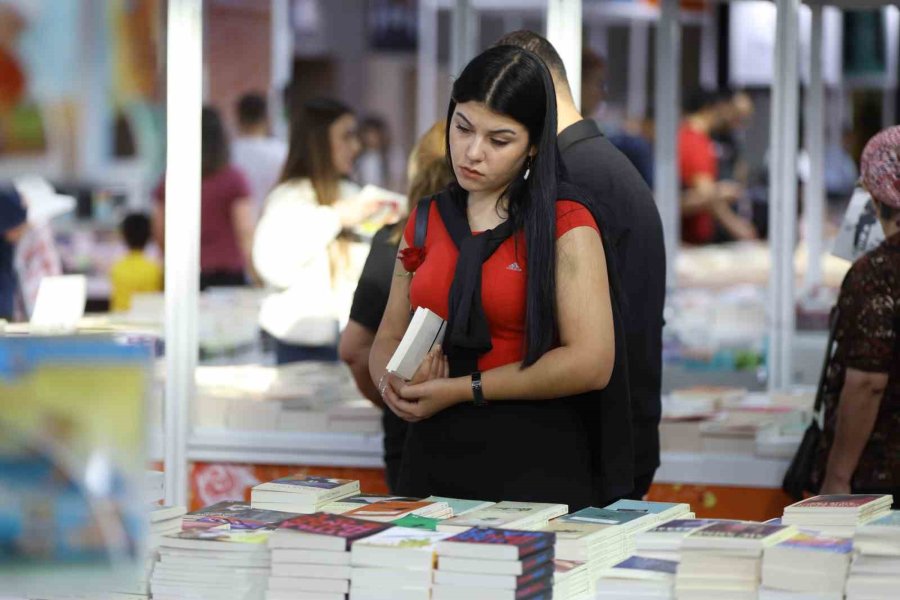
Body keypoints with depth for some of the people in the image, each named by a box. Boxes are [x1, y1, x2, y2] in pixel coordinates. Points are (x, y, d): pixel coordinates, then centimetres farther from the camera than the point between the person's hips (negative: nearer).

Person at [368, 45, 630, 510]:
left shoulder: (565, 223, -4)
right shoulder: (427, 219, 13)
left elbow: (590, 362, -14)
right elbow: (388, 340, 20)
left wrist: (461, 390, -11)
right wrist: (393, 383, -4)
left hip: (536, 466, -4)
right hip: (434, 456, 4)